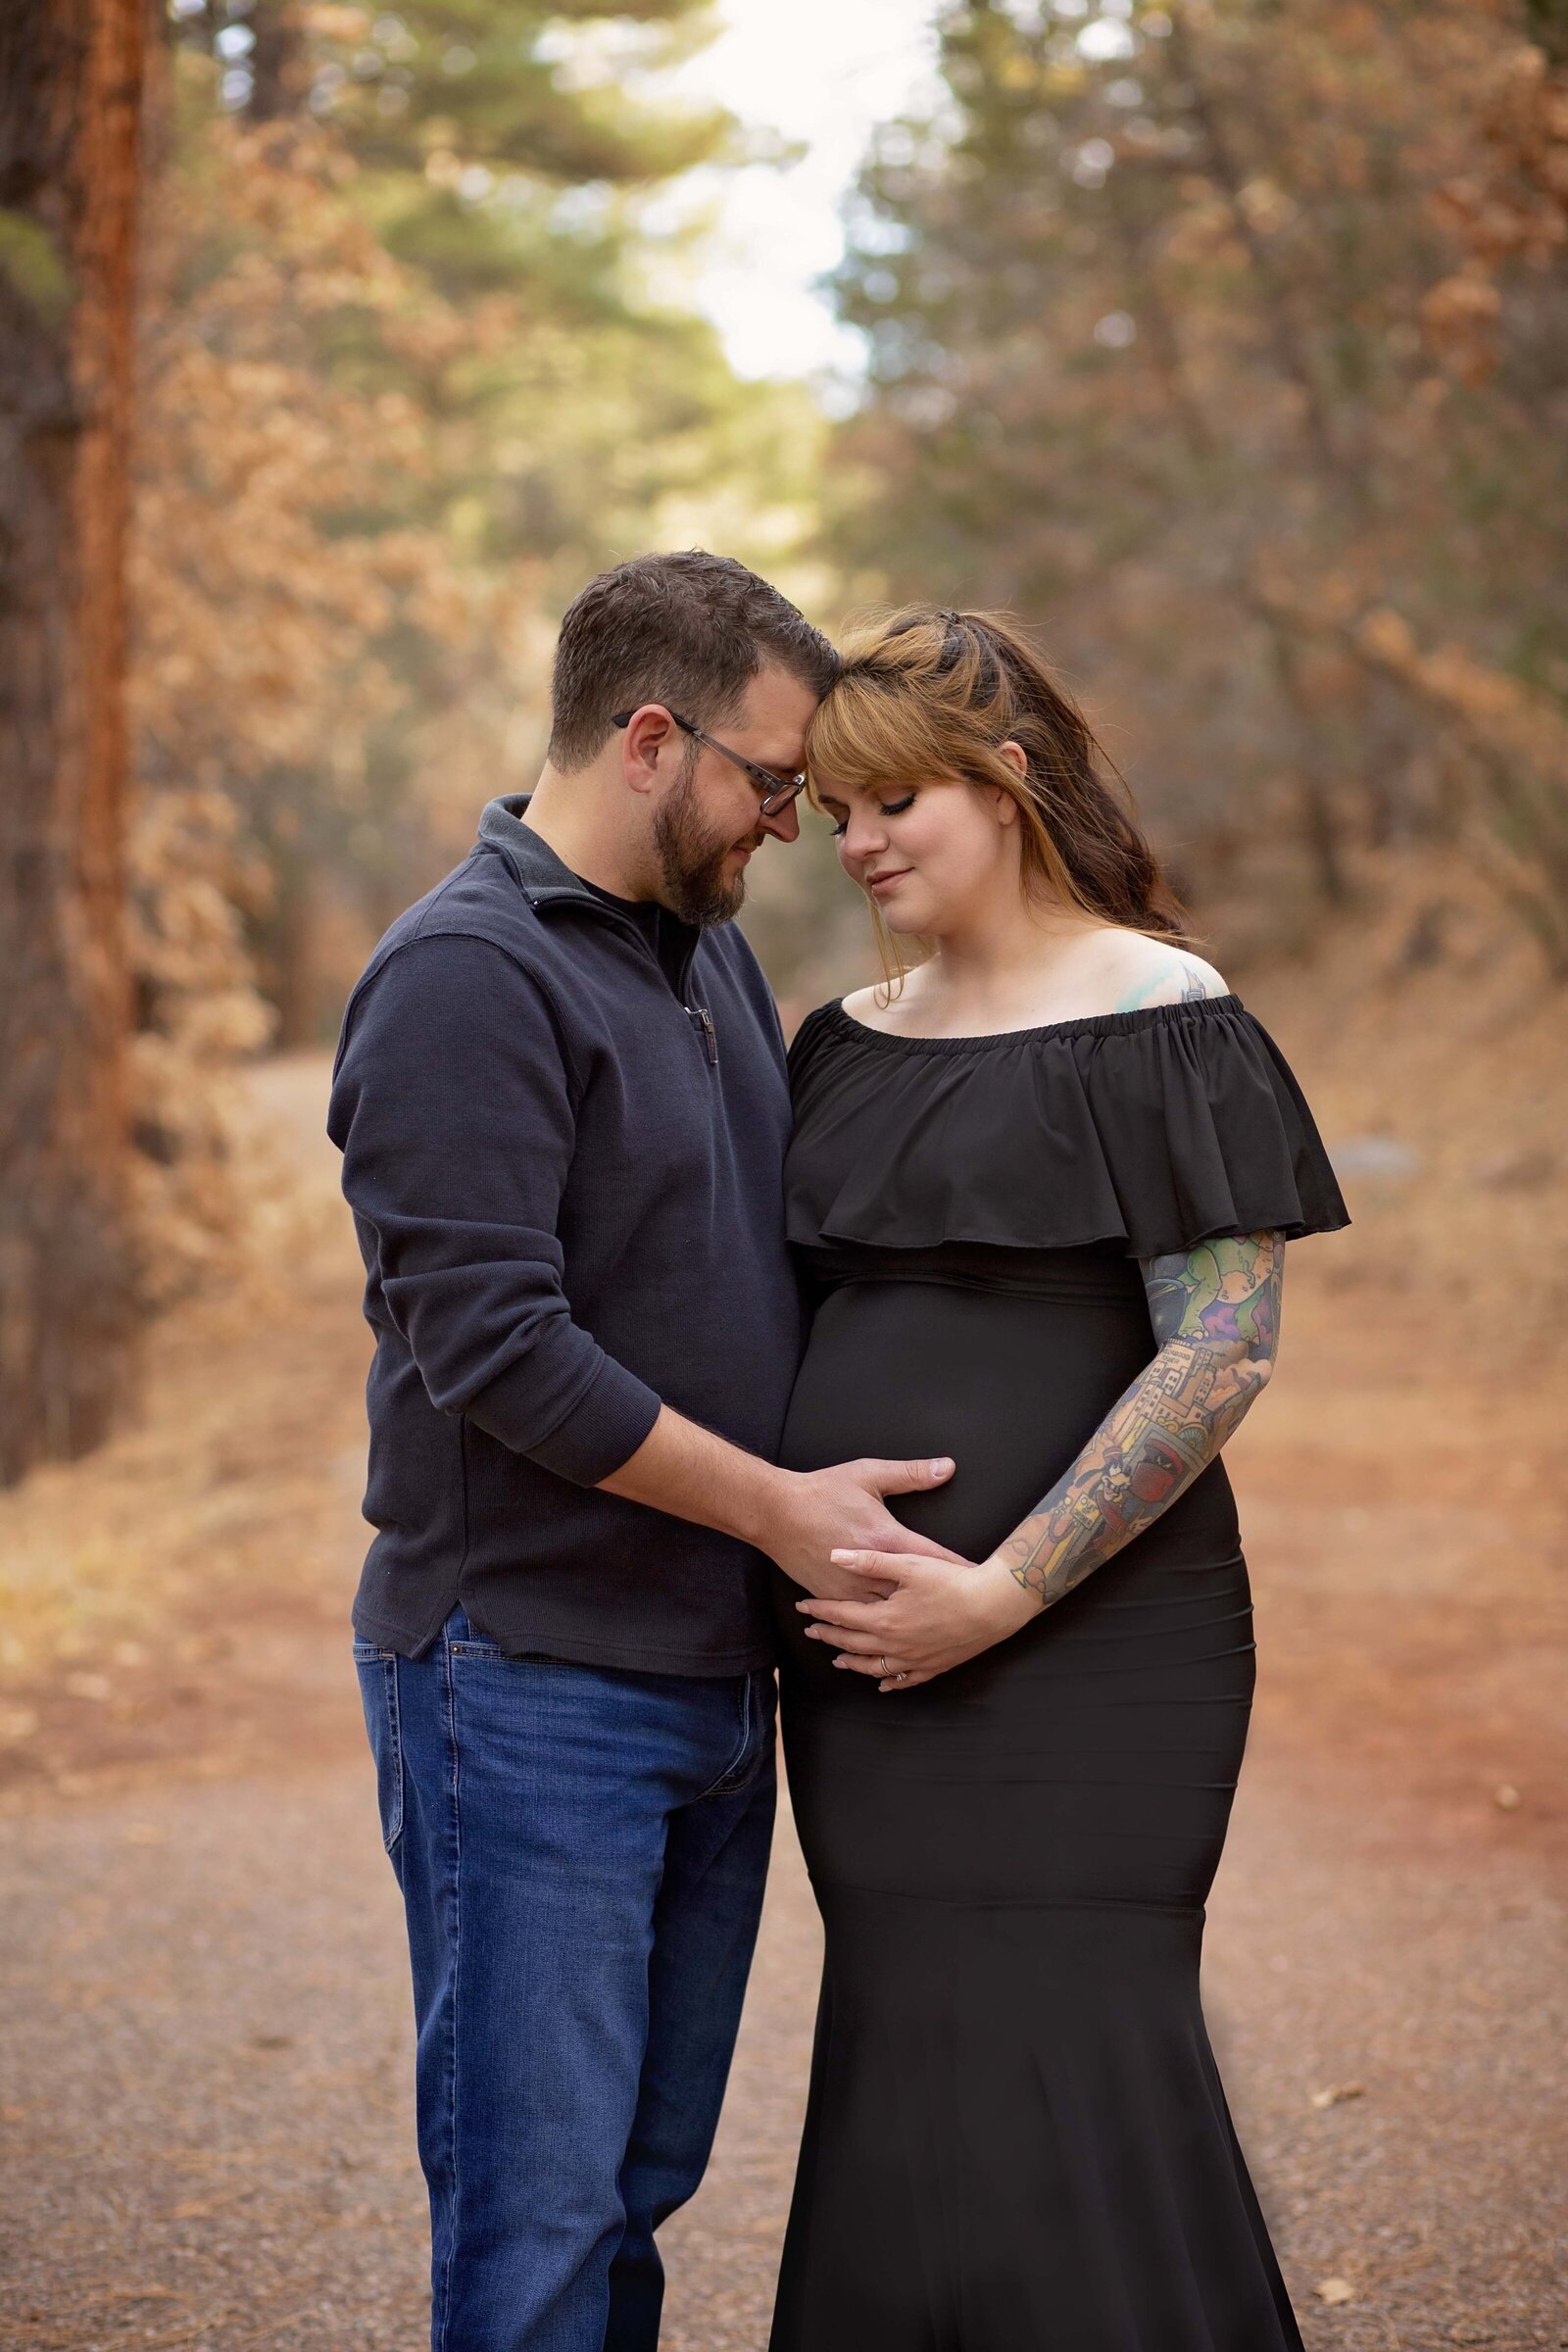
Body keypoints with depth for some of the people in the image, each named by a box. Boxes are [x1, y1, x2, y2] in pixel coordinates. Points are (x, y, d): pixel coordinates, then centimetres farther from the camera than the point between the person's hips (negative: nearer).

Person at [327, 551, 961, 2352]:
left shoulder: (710, 948, 14)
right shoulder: (464, 975, -15)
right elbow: (491, 1344, -22)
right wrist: (779, 1507, -17)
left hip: (713, 1676, 9)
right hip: (529, 1681, -8)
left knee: (640, 2182, 16)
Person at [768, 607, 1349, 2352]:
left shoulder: (1161, 1024, -8)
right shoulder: (851, 1042, 13)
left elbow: (1221, 1352, -14)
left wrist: (1000, 1591, -18)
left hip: (1075, 1647, -7)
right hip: (868, 1655, 7)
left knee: (1053, 2086, -8)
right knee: (919, 2092, 10)